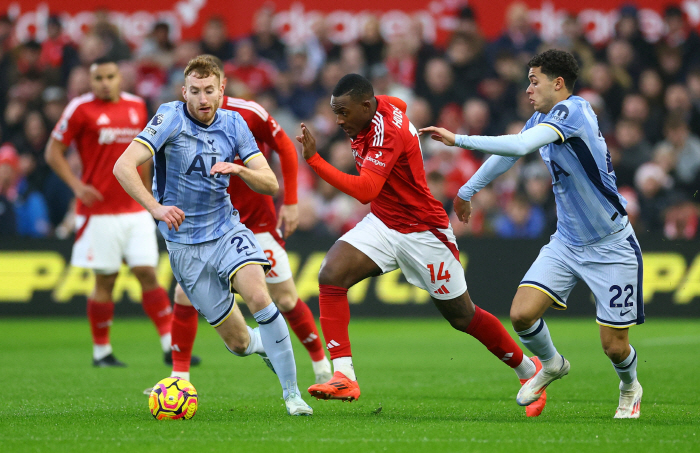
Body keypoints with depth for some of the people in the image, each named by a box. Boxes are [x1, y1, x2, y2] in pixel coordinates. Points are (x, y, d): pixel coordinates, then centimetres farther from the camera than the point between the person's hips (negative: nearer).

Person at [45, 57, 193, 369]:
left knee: (147, 273, -2)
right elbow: (53, 151, -1)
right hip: (99, 211, -4)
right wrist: (77, 186, -12)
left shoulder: (137, 106, 10)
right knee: (105, 280, 0)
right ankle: (101, 351, 13)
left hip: (135, 211, 4)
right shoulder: (81, 109, -4)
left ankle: (171, 347, -3)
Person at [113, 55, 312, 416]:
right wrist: (155, 207, -33)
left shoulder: (234, 125, 1)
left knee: (259, 297, -27)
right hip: (185, 245, -2)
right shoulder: (171, 117, -11)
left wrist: (239, 169, -20)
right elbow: (124, 166, -21)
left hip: (226, 229, 2)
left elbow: (271, 184, 0)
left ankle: (292, 393, -19)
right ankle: (268, 346, 36)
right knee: (237, 341, -1)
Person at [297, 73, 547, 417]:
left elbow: (365, 191, -39)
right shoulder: (384, 104, -3)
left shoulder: (386, 133, -28)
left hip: (423, 231, -8)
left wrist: (314, 159, -42)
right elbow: (399, 105, 24)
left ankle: (528, 369, 27)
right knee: (330, 276, -16)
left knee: (463, 317, 4)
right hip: (382, 224, 8)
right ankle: (343, 377, -19)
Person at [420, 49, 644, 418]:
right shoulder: (541, 118, 5)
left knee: (614, 345, -2)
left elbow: (519, 146, -33)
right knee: (522, 314, -11)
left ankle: (630, 388, 32)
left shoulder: (574, 111, -21)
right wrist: (467, 190, 30)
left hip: (610, 246, -7)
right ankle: (551, 365, 21)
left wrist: (458, 139, -30)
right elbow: (507, 152, 23)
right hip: (566, 244, 7)